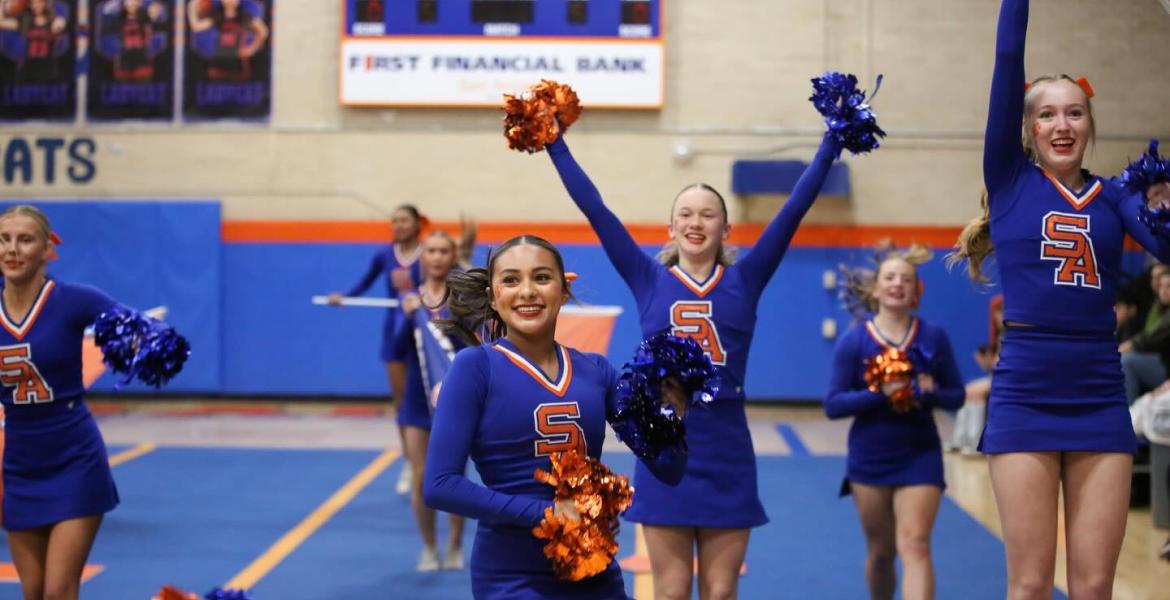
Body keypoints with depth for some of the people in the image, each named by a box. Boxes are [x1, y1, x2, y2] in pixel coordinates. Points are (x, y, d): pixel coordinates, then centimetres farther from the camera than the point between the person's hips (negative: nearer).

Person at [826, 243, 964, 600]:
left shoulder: (934, 338, -2)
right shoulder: (853, 341, -5)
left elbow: (956, 397, 4)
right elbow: (833, 405, -8)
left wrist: (931, 392, -18)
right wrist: (879, 393, -22)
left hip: (920, 456, -1)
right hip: (869, 459, 1)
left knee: (914, 546, -13)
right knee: (880, 553, 14)